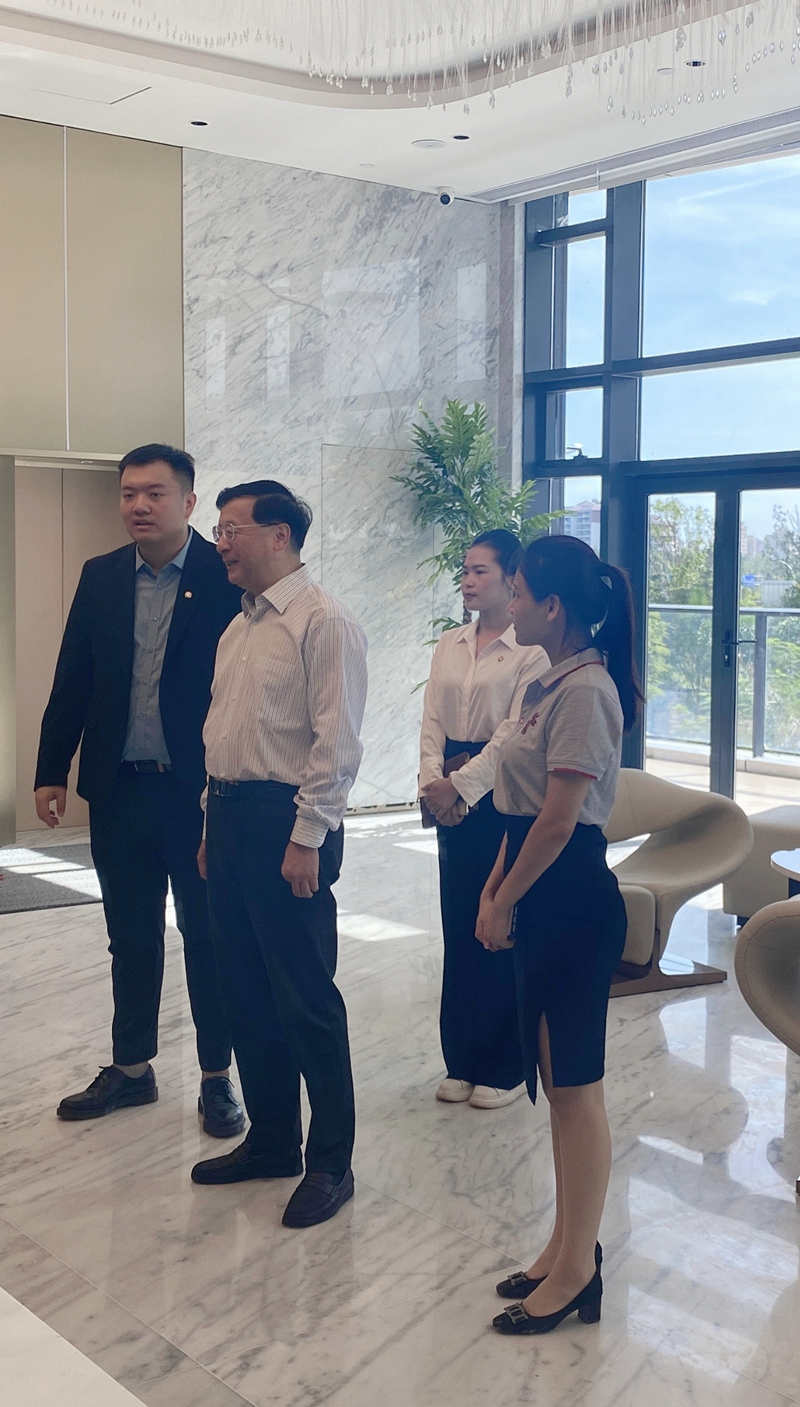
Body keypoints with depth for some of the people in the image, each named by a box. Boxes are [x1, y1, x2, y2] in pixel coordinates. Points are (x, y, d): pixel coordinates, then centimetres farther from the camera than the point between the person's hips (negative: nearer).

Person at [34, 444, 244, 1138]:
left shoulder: (227, 575, -7)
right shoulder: (101, 577, 7)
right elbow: (72, 681, 8)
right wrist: (52, 771, 5)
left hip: (198, 789, -4)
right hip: (118, 788, 4)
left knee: (206, 936, 8)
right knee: (131, 937, 16)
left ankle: (217, 1076, 21)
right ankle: (131, 1068, 31)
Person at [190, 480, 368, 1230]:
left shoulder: (323, 622, -11)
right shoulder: (239, 625, 15)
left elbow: (337, 742, -16)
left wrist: (306, 839, -19)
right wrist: (213, 824, 16)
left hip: (287, 822, -9)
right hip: (230, 814, 9)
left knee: (306, 999, -1)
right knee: (246, 992, 15)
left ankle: (330, 1163, 13)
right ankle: (270, 1141, 29)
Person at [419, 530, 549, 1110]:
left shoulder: (531, 649, -8)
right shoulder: (449, 645, 11)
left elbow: (514, 732, -15)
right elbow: (433, 720, 6)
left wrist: (461, 785, -17)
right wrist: (433, 779, -9)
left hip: (500, 795, -6)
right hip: (451, 797, 6)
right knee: (459, 926, 10)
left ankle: (505, 1067, 14)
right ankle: (462, 1061, 21)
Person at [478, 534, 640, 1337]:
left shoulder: (584, 690, -18)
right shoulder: (553, 684, 12)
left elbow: (558, 819, -20)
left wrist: (505, 903, -11)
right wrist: (495, 887, 12)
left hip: (571, 902, -10)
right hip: (543, 902, 10)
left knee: (574, 1085, 0)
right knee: (556, 1081, 16)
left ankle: (576, 1272, 13)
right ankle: (567, 1248, 29)